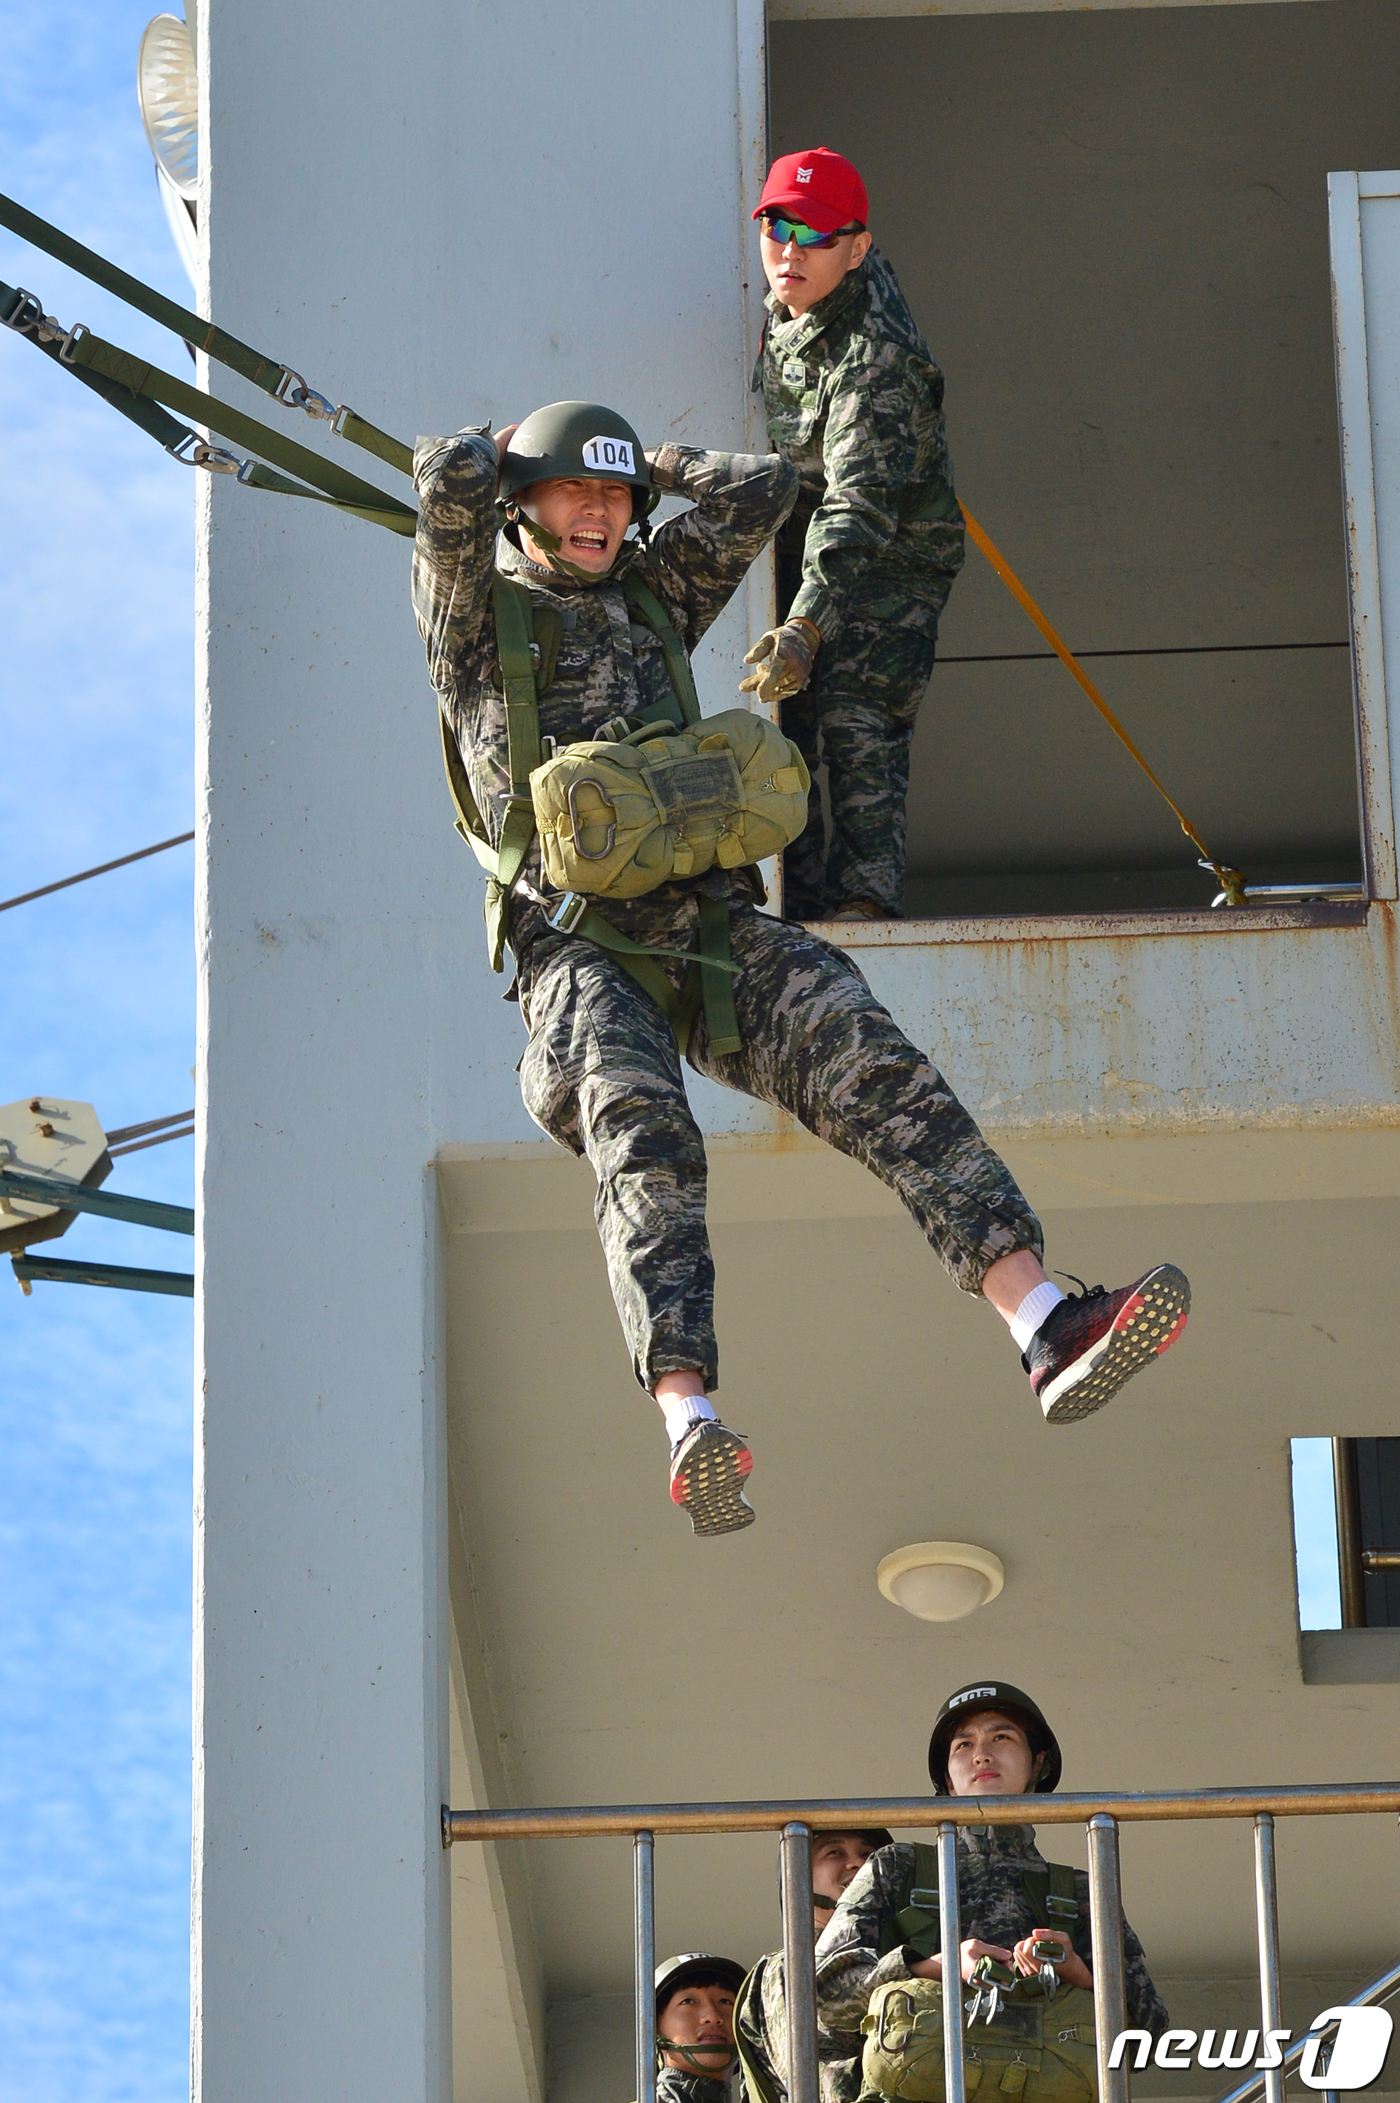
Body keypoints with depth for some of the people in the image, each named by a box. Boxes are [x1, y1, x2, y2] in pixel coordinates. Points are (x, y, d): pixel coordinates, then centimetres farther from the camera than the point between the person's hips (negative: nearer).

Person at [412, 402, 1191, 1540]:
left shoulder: (653, 591, 26)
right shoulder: (476, 611, 12)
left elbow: (765, 486, 21)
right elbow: (450, 483, -5)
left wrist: (650, 464, 30)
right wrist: (504, 451, 16)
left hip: (713, 928, 4)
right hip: (580, 950, -4)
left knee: (882, 1073, -21)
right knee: (644, 1141, -33)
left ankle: (1046, 1326, -37)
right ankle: (692, 1432, -52)